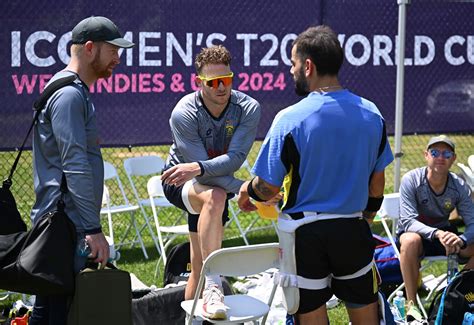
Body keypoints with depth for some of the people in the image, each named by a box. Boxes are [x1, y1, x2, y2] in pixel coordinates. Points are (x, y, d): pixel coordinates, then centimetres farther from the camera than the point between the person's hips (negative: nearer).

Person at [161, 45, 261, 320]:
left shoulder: (248, 108, -18)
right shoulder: (184, 113, -26)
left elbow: (235, 158, -31)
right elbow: (203, 169, -29)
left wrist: (197, 168, -47)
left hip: (218, 184, 4)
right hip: (180, 183, -4)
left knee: (200, 268, 6)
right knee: (215, 197, -38)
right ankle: (213, 287, -43)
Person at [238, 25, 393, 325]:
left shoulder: (290, 119, -17)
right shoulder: (371, 113, -2)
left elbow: (268, 188, -13)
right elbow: (377, 183, 8)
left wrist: (247, 190, 9)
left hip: (305, 232, -3)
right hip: (353, 229, 4)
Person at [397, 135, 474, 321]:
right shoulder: (411, 180, -19)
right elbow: (408, 221, -28)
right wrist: (436, 233, -45)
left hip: (444, 233, 4)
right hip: (414, 231, -4)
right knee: (411, 241, -40)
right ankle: (411, 304, -30)